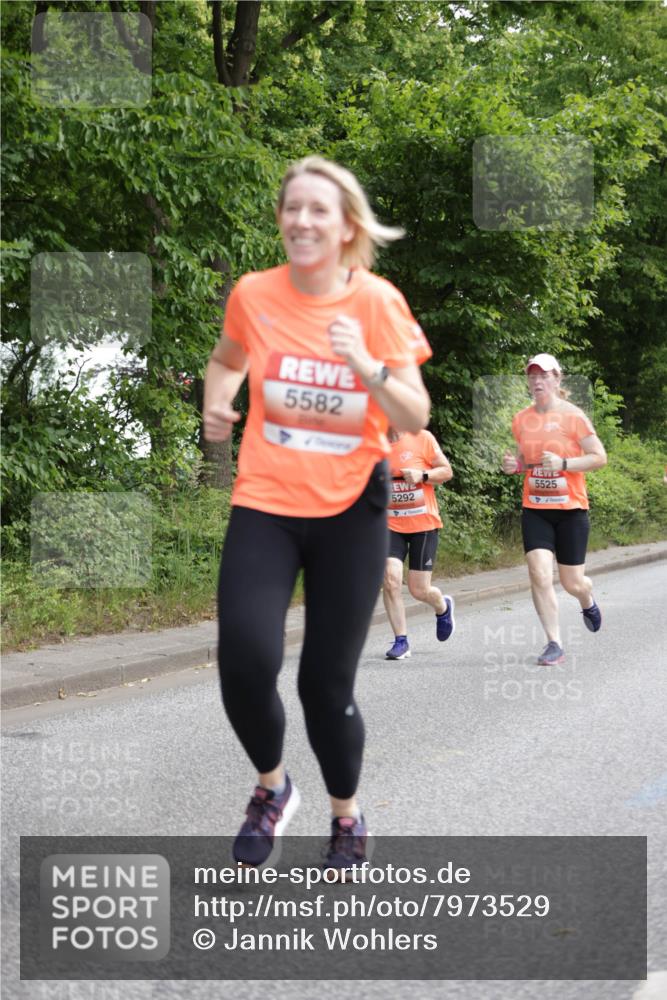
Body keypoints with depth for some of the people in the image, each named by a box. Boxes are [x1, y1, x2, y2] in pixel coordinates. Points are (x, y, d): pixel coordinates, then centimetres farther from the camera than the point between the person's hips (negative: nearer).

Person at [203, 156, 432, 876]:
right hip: (264, 503, 1)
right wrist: (216, 406, -3)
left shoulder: (379, 303, -9)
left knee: (327, 681, 3)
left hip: (350, 509, -1)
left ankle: (347, 815, 31)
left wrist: (368, 366, -27)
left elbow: (416, 419, -11)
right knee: (245, 660, -19)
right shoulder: (254, 294, -5)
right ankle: (272, 787, 11)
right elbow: (226, 360, 17)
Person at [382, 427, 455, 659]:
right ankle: (401, 641, -4)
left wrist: (422, 476, -19)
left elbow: (447, 471, -2)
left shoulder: (422, 438, -8)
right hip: (391, 525, 2)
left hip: (424, 525, -2)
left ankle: (443, 607, 37)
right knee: (390, 578, -17)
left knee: (419, 590, 1)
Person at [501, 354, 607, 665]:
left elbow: (599, 457, -9)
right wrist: (515, 464, -3)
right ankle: (554, 644, -6)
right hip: (535, 510, 3)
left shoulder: (573, 416, -9)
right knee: (539, 575, -14)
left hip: (571, 509, -3)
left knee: (572, 583, 4)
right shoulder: (521, 420, 4)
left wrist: (563, 463, -22)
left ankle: (588, 602, 42)